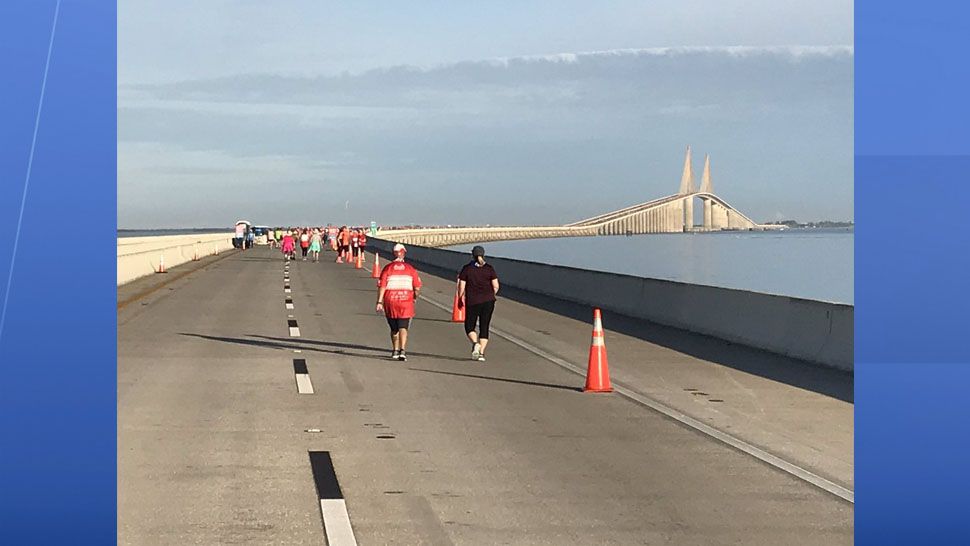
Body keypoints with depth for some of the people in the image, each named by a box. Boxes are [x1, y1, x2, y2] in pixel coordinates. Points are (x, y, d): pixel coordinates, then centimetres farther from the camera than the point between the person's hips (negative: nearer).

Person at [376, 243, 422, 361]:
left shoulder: (387, 268, 0)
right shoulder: (410, 269, 2)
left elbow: (382, 286, -6)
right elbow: (417, 287, 2)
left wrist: (379, 302, -4)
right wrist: (415, 297, 21)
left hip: (390, 302, 1)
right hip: (406, 302, -1)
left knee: (394, 328, 16)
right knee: (403, 327, -4)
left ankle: (395, 351, 25)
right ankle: (402, 350, -21)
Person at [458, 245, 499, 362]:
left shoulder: (467, 268, -2)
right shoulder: (489, 268, 1)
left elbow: (461, 287, -3)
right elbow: (496, 286, -2)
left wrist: (460, 299, 11)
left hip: (472, 302, -2)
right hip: (488, 301, 2)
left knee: (469, 326, 10)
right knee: (484, 328, 8)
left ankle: (475, 343, -18)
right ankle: (481, 353, -1)